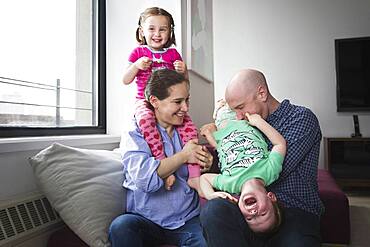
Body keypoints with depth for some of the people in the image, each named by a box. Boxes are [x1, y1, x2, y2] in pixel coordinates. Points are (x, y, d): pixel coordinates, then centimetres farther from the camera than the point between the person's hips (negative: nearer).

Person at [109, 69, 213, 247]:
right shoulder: (134, 134, -3)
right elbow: (144, 178, -20)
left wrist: (206, 164, -6)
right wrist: (183, 156, -12)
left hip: (188, 220, 2)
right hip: (147, 221, -1)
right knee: (121, 226, -31)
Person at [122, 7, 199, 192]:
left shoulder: (172, 53, 15)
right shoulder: (138, 52, 10)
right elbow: (125, 80, 6)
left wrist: (183, 71, -5)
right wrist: (137, 65, -12)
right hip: (145, 101, -2)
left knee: (189, 127, -22)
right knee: (145, 119, -38)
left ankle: (194, 176, -15)